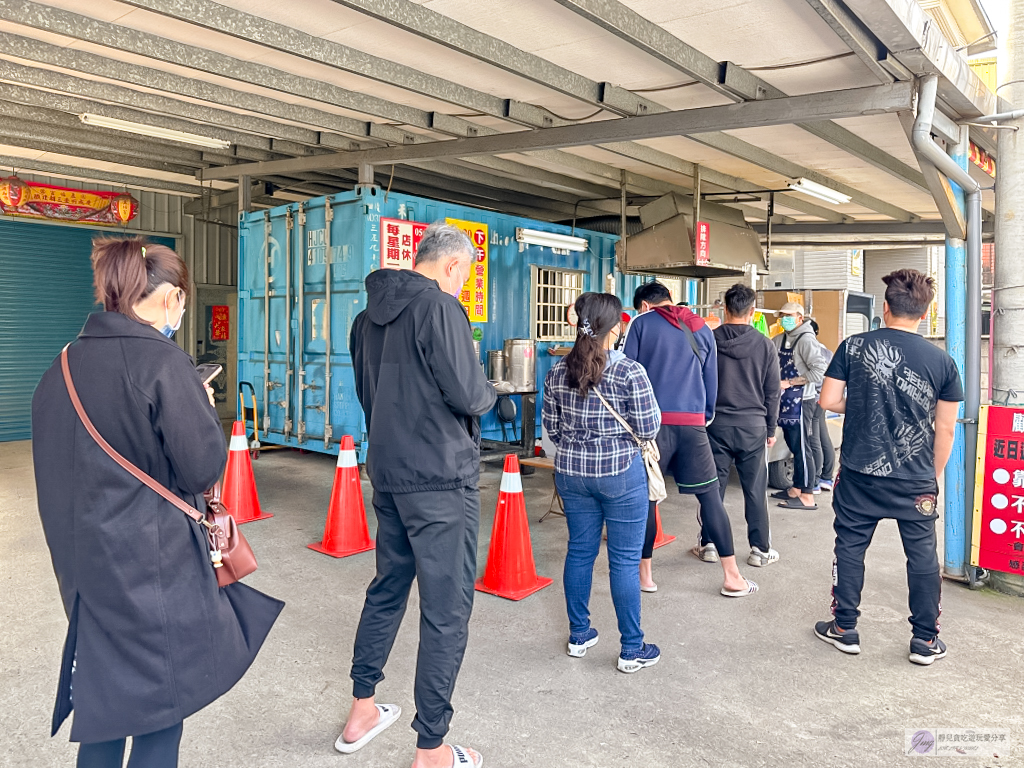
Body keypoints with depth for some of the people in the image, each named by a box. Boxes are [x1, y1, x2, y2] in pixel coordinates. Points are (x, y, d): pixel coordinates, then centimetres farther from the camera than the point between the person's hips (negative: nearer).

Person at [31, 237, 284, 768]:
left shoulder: (63, 366, 4)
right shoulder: (163, 362, -17)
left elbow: (61, 464, 10)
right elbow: (204, 468, -16)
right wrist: (205, 409, 0)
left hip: (86, 560, 7)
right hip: (154, 565, -7)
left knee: (103, 700, 20)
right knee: (164, 697, 9)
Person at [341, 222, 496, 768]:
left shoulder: (370, 313, 11)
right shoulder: (440, 306, -14)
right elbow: (468, 395, -18)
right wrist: (489, 394, 3)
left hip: (387, 473, 9)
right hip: (441, 479, -8)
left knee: (388, 587, 21)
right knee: (447, 610, 2)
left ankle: (361, 711, 35)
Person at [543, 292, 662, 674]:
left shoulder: (558, 371, -1)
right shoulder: (630, 371, -15)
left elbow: (551, 426, 6)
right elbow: (649, 429, -11)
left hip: (571, 472, 5)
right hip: (621, 473, -5)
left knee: (579, 551, 16)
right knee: (625, 559, 5)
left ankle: (579, 635, 29)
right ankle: (632, 650, 17)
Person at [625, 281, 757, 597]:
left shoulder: (641, 323, 4)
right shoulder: (702, 328, 16)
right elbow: (711, 380, 19)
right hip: (692, 423, 3)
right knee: (710, 495, 8)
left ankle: (644, 574, 15)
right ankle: (732, 577, 13)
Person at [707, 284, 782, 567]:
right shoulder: (764, 345, -2)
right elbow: (772, 392, 3)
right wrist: (771, 429, 12)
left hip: (716, 424, 0)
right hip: (752, 426, 0)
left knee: (713, 485, 8)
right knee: (755, 489, 7)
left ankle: (708, 543, 17)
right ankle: (760, 549, 15)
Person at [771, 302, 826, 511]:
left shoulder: (806, 339, -14)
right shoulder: (781, 339, 11)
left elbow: (819, 371, -21)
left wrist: (789, 383, -18)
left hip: (801, 401, -8)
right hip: (788, 400, 8)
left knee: (802, 448, -5)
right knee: (793, 446, 15)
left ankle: (807, 497, 0)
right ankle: (795, 489, 26)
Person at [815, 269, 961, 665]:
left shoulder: (854, 346, -6)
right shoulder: (942, 361, -3)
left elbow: (828, 400, -5)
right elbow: (946, 429, 1)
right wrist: (934, 475, 14)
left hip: (859, 472, 0)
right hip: (916, 478, 1)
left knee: (850, 547, 12)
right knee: (923, 555, 13)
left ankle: (844, 629, 22)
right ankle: (925, 640, 23)